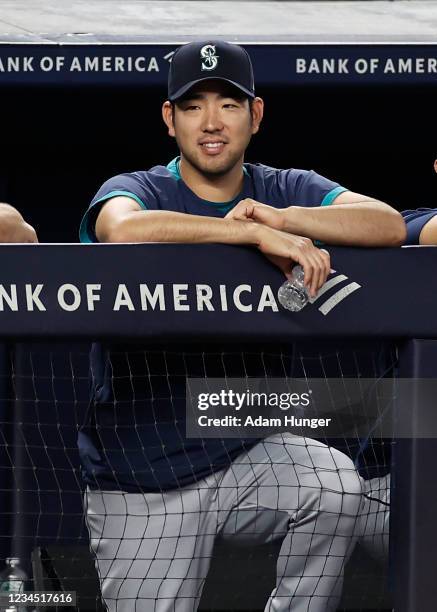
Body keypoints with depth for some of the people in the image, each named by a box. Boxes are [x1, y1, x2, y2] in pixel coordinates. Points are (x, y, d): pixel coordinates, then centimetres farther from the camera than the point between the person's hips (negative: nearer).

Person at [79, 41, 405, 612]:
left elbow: (389, 225, -13)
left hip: (244, 454, 2)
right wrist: (257, 234, -34)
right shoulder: (136, 189, -4)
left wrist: (282, 217, -26)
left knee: (336, 484, -27)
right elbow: (125, 229, -31)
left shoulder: (283, 191, 5)